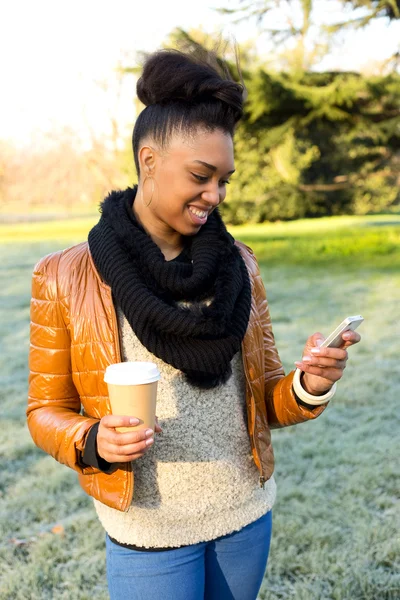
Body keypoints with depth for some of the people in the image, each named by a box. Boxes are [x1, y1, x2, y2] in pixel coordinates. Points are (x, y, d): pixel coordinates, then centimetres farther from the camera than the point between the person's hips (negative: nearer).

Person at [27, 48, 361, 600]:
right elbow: (46, 410, -4)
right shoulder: (66, 279, -12)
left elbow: (266, 400, 2)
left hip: (247, 516, 4)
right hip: (149, 532, -3)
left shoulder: (237, 264, -3)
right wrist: (94, 442, -24)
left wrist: (309, 387, -19)